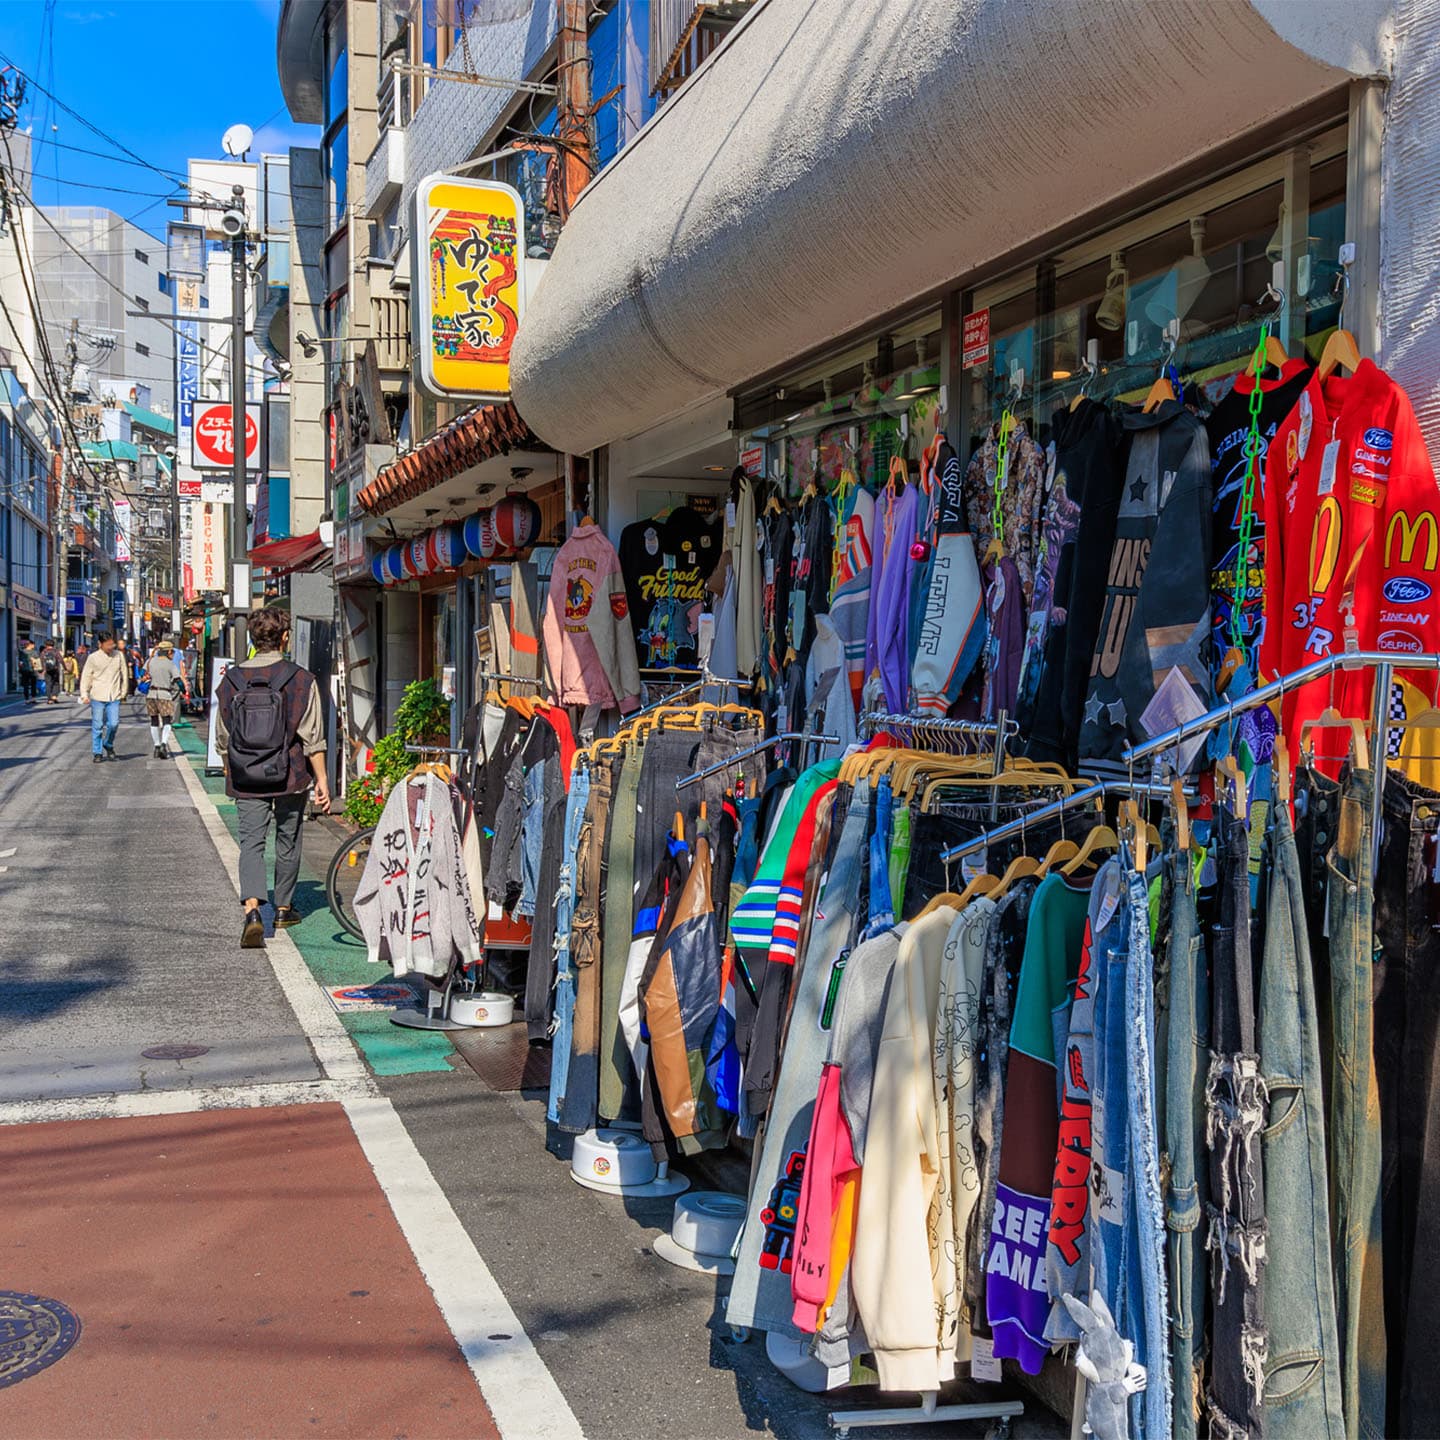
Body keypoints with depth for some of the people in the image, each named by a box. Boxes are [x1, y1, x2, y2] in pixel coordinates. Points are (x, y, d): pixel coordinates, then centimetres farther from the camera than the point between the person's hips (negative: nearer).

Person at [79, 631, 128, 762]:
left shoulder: (119, 655, 3)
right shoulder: (93, 657, -3)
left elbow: (124, 674, 13)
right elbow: (86, 676, 2)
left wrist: (124, 691, 16)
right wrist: (84, 695, -3)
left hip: (114, 697, 1)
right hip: (97, 697, -1)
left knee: (114, 723, -6)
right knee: (97, 726, 2)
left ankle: (108, 745, 21)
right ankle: (97, 753, 13)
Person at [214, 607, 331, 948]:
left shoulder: (231, 680, 1)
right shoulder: (301, 680, -8)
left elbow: (222, 738, 9)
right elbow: (312, 739, -8)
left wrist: (232, 772, 23)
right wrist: (321, 781, -2)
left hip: (245, 780, 1)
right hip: (290, 778, -1)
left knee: (251, 842, 1)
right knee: (288, 842, 14)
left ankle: (251, 910, -18)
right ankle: (284, 909, 28)